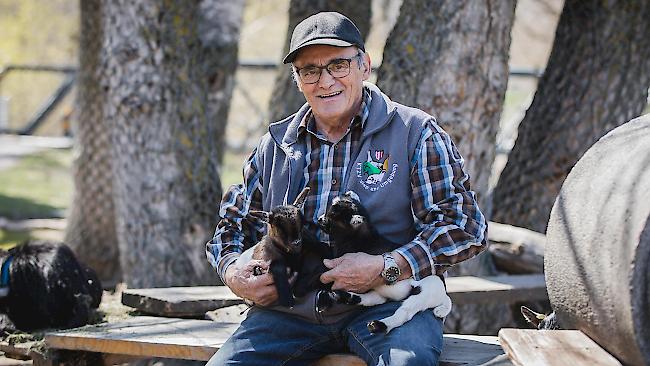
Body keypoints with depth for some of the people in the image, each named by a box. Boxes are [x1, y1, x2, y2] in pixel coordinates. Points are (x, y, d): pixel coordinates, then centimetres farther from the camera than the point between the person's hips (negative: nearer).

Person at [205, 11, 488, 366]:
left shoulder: (414, 132, 3)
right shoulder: (275, 144, 16)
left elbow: (465, 225, -4)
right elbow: (232, 224, 26)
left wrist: (385, 268, -16)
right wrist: (232, 273, 2)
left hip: (386, 301, -4)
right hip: (289, 307, 4)